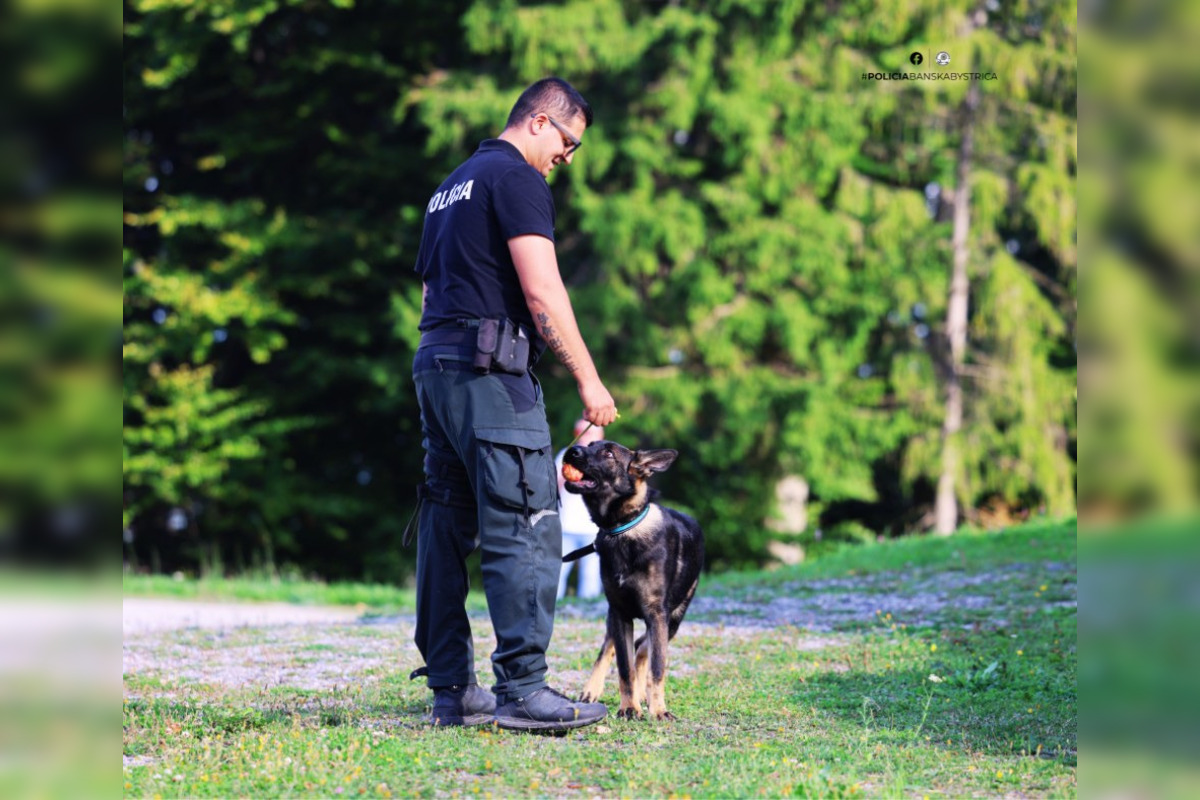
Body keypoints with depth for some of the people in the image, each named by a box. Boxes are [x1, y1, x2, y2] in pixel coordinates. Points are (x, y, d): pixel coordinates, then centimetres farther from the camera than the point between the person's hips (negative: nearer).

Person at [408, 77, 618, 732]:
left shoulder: (451, 187, 24)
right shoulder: (516, 179, -5)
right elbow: (542, 293, -14)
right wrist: (588, 381, -11)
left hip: (433, 364, 10)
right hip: (488, 368, -10)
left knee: (447, 529, 8)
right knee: (526, 529, -10)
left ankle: (451, 691, 11)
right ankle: (522, 690, -14)